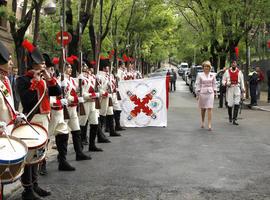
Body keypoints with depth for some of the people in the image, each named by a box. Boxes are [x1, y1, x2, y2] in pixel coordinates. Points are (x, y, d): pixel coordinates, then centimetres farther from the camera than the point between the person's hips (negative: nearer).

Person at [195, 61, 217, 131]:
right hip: (202, 93, 0)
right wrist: (197, 93, -4)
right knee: (203, 109, 11)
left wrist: (215, 92, 8)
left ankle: (209, 125, -11)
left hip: (210, 93, 1)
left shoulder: (212, 75, 6)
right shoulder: (200, 75, 0)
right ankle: (202, 122, 31)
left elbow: (214, 84, 12)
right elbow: (197, 85, 0)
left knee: (209, 109, -8)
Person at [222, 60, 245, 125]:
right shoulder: (227, 72, 5)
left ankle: (234, 119, -6)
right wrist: (226, 83, -15)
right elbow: (223, 80, 7)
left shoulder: (239, 72, 7)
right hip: (230, 89, 0)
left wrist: (243, 90, 4)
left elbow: (242, 82, 9)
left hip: (237, 89, 0)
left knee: (237, 104, -8)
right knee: (230, 104, 2)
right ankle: (230, 117, 28)